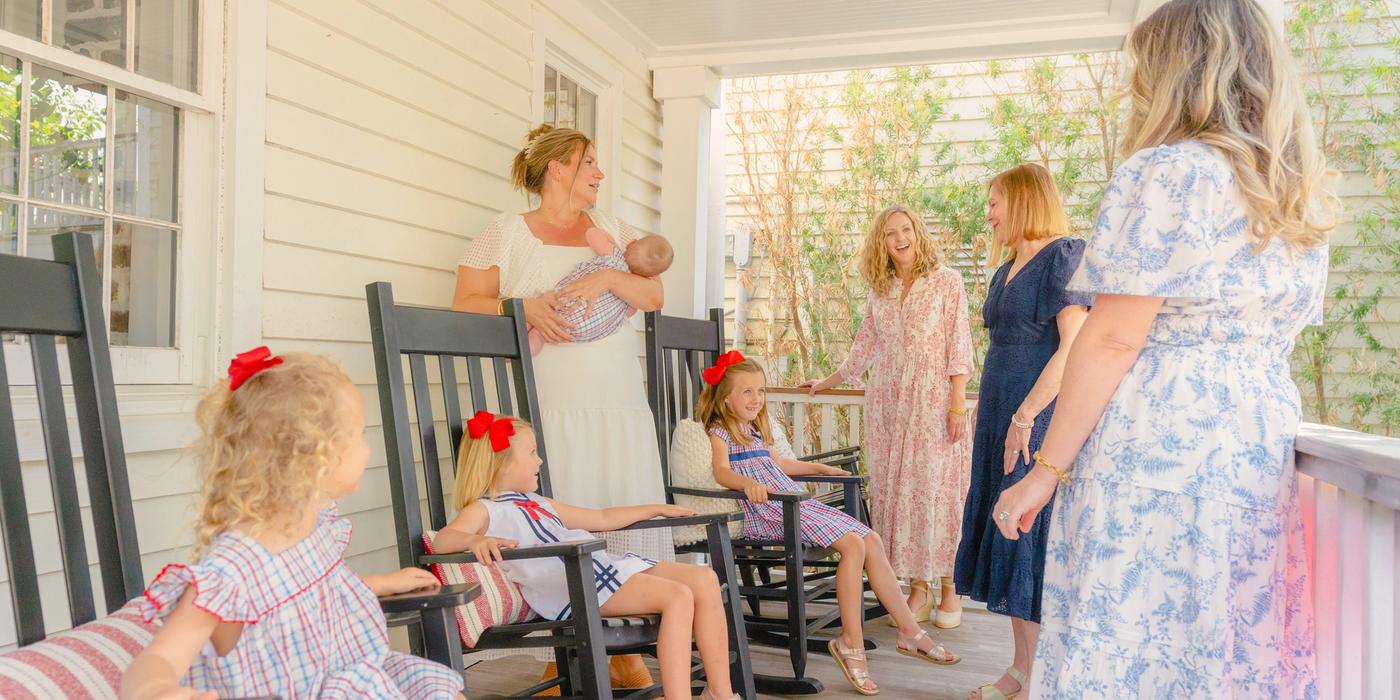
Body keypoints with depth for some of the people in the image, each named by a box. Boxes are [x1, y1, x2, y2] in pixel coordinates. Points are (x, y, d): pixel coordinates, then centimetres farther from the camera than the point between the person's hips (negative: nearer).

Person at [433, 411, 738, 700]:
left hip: (607, 567, 9)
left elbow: (602, 518, 35)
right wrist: (476, 540, -40)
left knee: (705, 579, -2)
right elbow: (442, 540, -17)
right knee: (678, 597, -25)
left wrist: (658, 509, 37)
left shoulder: (538, 503, 28)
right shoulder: (484, 510, 3)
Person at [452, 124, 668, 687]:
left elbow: (653, 296, 10)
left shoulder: (614, 231, 18)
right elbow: (467, 302, 2)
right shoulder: (506, 233, 8)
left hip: (621, 404, 4)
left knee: (630, 518, -1)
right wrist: (525, 309, -14)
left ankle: (624, 647, 11)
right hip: (550, 405, -3)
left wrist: (609, 278, -9)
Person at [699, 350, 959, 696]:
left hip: (796, 503, 9)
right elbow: (721, 471, -22)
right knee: (853, 545, -23)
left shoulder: (752, 429, 24)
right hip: (767, 512, -9)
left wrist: (821, 468, 45)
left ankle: (909, 632, 7)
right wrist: (747, 483, -42)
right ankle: (851, 643, -15)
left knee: (872, 541, -1)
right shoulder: (720, 432, -3)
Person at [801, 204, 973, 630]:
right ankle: (917, 589, 9)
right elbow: (864, 349, 22)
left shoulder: (947, 282, 1)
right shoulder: (879, 292, 13)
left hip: (933, 401, -4)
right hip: (887, 404, 4)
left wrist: (957, 403, -11)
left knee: (938, 488, -5)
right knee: (896, 491, 2)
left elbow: (959, 345, -4)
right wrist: (825, 384, 27)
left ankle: (950, 590, 6)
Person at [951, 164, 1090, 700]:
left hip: (1041, 422, -9)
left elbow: (1075, 348, -19)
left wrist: (1024, 417, -22)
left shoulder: (1065, 256, -9)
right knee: (1005, 545, 10)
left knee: (1032, 543, -5)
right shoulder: (1008, 268, 18)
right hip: (1002, 421, 9)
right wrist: (995, 417, 14)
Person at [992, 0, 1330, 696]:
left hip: (1151, 454, -8)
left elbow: (1114, 337, -14)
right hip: (1260, 456, 8)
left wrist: (1047, 469, -10)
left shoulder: (1165, 170, -9)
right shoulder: (1302, 194, 15)